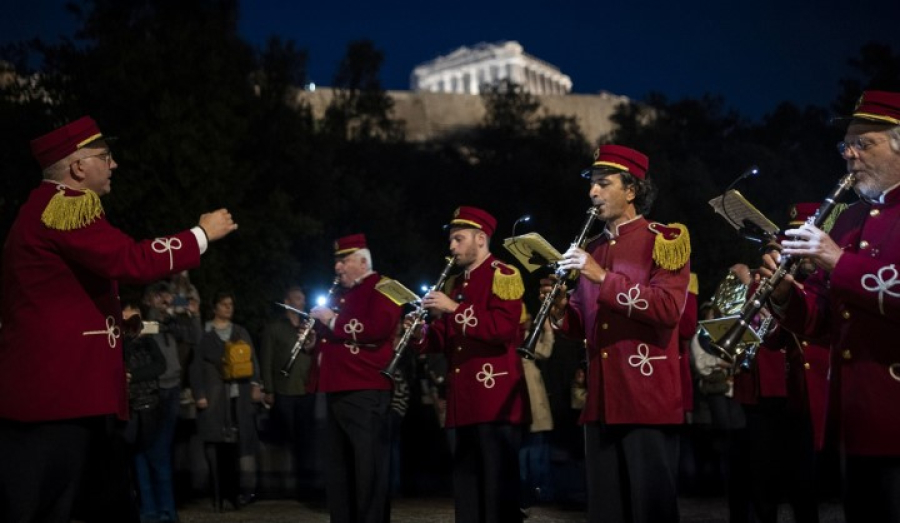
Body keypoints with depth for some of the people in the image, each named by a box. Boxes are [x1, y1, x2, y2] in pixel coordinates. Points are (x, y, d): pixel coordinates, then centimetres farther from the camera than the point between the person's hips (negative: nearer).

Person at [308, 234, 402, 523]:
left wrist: (333, 320, -15)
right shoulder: (341, 293, 22)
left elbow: (378, 328, -21)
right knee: (338, 465, 12)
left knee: (369, 465, -6)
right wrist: (318, 336, 9)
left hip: (366, 391, -9)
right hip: (337, 389, 9)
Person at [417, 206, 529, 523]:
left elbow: (504, 328, -20)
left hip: (496, 398, -8)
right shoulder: (453, 284, 19)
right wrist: (424, 333, 0)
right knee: (466, 484, 11)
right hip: (462, 401, 8)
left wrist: (455, 309, -19)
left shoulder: (504, 275, -5)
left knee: (499, 484, -5)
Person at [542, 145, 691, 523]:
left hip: (647, 398, -6)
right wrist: (561, 310, -1)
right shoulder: (591, 250, 16)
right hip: (601, 401, 6)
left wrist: (603, 278, -20)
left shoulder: (665, 239, -2)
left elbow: (668, 308, -17)